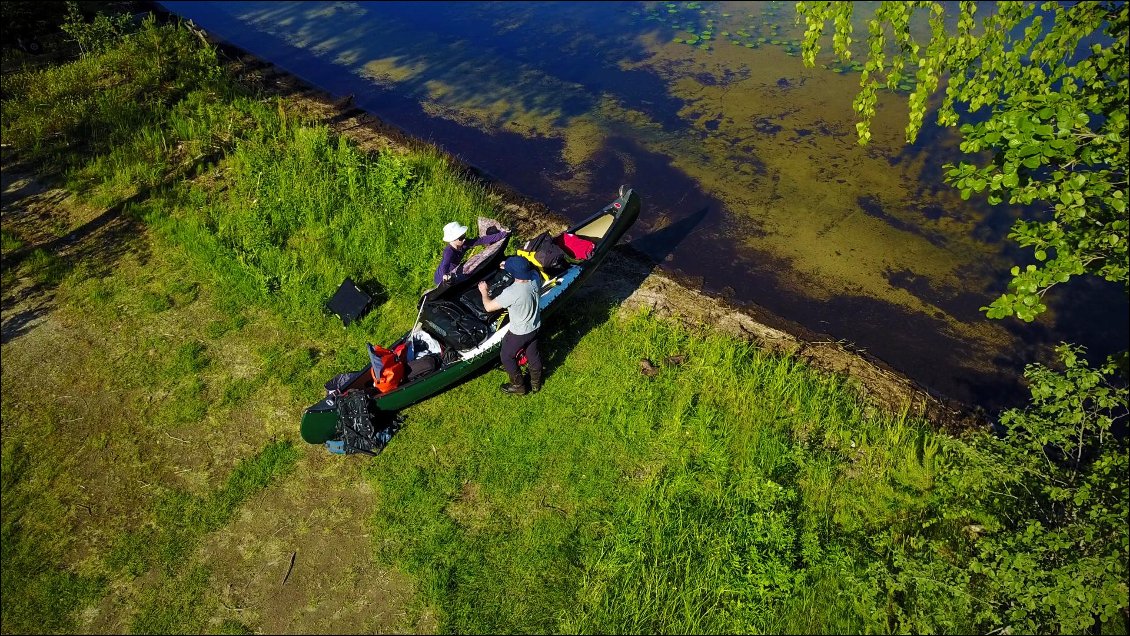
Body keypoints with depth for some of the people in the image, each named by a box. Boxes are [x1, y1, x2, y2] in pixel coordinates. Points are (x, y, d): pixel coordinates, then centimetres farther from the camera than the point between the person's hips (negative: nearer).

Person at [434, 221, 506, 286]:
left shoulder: (464, 245, -18)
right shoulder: (449, 251, -37)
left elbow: (482, 240, -20)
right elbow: (444, 265, -54)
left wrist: (502, 235, -23)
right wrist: (445, 275, -78)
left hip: (453, 274, 7)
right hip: (442, 279, -7)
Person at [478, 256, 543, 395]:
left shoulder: (511, 293, -38)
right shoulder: (535, 279, -20)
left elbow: (489, 306, -25)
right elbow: (530, 269, 7)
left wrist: (484, 292, -7)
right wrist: (510, 267, 1)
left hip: (519, 333, -6)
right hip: (535, 327, 6)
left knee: (507, 357, 21)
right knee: (533, 354, 27)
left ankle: (519, 387, 37)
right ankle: (536, 384, 49)